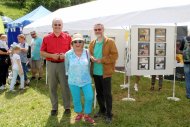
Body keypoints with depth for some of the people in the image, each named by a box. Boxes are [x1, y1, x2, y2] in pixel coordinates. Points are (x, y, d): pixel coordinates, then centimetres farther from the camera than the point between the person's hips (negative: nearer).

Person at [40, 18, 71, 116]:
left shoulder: (67, 37, 2)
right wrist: (51, 55, -11)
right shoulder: (46, 38, 4)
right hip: (51, 65, 1)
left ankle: (67, 107, 16)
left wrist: (65, 55, -13)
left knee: (65, 86, 2)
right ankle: (54, 108, 20)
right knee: (52, 87, 7)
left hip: (63, 64, -1)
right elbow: (42, 52, 5)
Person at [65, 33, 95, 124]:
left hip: (86, 80, 1)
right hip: (73, 81, 0)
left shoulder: (87, 52, -5)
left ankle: (86, 115, 18)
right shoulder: (68, 54, -8)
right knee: (76, 99, 11)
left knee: (89, 98, -3)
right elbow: (67, 67, 6)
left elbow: (88, 65, 6)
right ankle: (79, 114, 34)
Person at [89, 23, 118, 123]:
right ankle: (102, 110, 33)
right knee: (99, 93, 16)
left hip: (105, 73, -6)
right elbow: (89, 54, 17)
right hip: (95, 72, 6)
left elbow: (114, 55, -12)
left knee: (107, 94, 0)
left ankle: (109, 114, 11)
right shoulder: (92, 43, 12)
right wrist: (92, 58, -8)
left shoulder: (110, 42, -6)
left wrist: (101, 60, -20)